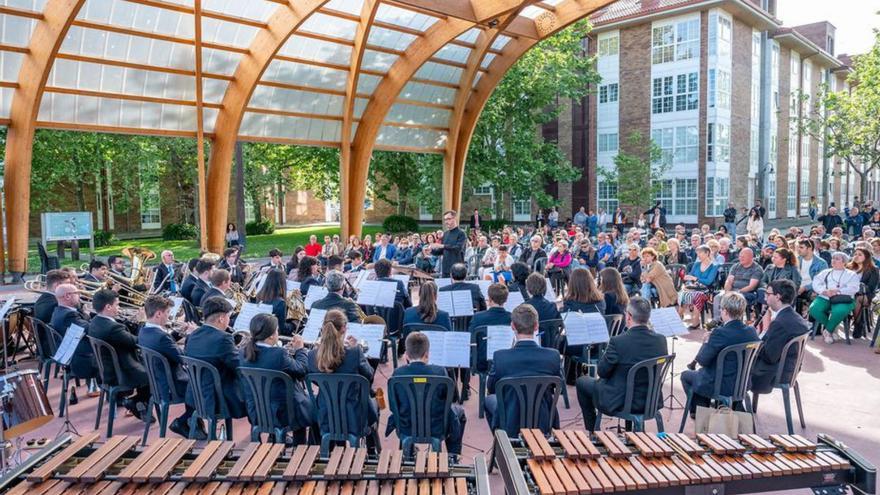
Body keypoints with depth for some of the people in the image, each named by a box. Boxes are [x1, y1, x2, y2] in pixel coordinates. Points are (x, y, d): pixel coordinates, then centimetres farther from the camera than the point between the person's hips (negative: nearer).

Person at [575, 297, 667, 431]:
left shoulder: (618, 342, -27)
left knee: (581, 382, 19)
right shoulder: (661, 340, -10)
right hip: (651, 402, 6)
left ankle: (592, 431, 28)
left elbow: (601, 372, -13)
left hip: (619, 403, -6)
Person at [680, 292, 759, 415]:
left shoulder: (720, 333, -27)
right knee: (702, 371, 33)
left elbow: (701, 360, -18)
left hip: (722, 386, -7)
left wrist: (706, 342, -3)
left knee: (685, 375, 20)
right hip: (743, 384, 7)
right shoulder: (751, 331, -6)